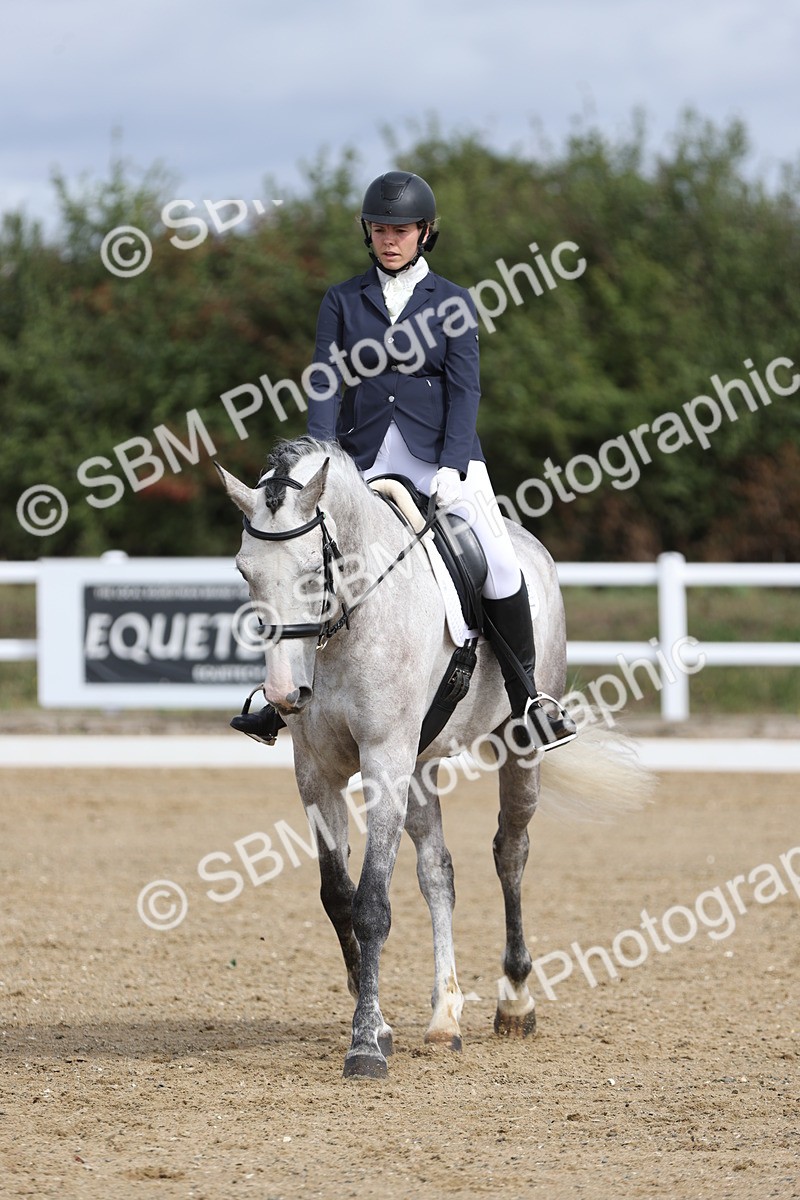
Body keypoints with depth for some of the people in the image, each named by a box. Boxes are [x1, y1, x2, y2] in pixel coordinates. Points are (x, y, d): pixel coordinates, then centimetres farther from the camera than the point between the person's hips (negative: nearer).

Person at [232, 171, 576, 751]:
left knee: (498, 557, -19)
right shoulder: (342, 301, 9)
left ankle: (526, 696, -8)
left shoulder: (452, 302, 5)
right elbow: (326, 382, 1)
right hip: (364, 458, 2)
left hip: (439, 455, -2)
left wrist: (451, 467, -16)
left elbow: (465, 388, -2)